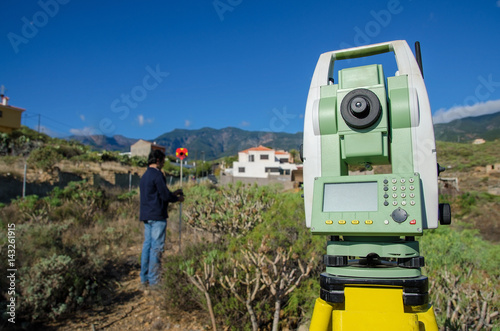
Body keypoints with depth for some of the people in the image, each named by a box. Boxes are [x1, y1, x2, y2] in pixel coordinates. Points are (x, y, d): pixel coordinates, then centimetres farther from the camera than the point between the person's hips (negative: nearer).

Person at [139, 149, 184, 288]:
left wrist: (173, 193, 22)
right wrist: (178, 198, 2)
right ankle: (153, 280, 3)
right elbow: (165, 196, -16)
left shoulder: (145, 176, 17)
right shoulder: (157, 175, -13)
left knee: (147, 245, 12)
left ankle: (144, 279, 19)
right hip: (157, 216, -9)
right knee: (157, 247, -3)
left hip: (146, 216, 9)